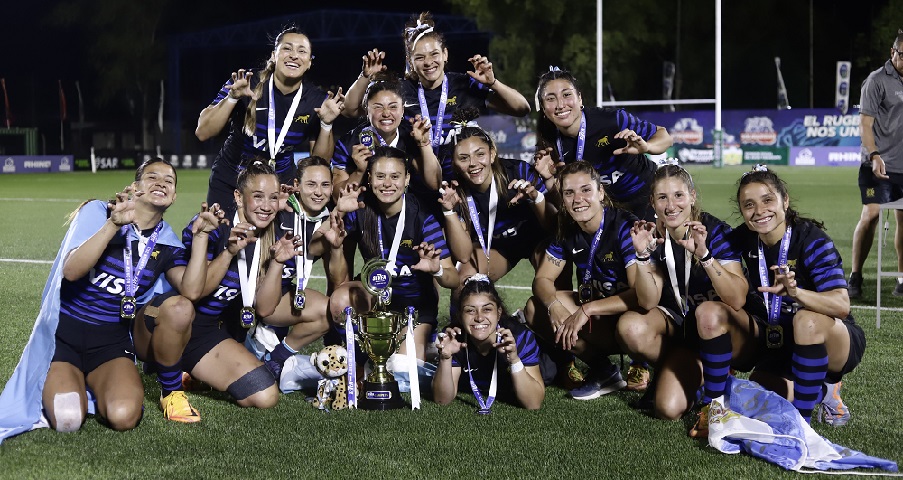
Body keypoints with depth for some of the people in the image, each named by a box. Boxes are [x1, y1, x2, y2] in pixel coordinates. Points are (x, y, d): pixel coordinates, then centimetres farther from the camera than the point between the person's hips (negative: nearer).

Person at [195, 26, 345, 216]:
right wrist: (232, 98, -28)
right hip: (229, 181, -1)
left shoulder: (317, 100, -8)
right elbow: (202, 133, -16)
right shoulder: (245, 83, -14)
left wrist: (326, 124, -18)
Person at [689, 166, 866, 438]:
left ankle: (801, 423, -21)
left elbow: (841, 305, -31)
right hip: (774, 339, 5)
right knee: (709, 312, -15)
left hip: (827, 340, -5)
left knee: (808, 321, -38)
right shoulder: (742, 240, -4)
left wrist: (795, 292, -50)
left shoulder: (811, 239, -20)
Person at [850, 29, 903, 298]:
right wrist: (874, 155, -21)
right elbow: (865, 122, -8)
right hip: (880, 165, -5)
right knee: (870, 215, -11)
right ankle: (855, 277, -1)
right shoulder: (878, 80, -5)